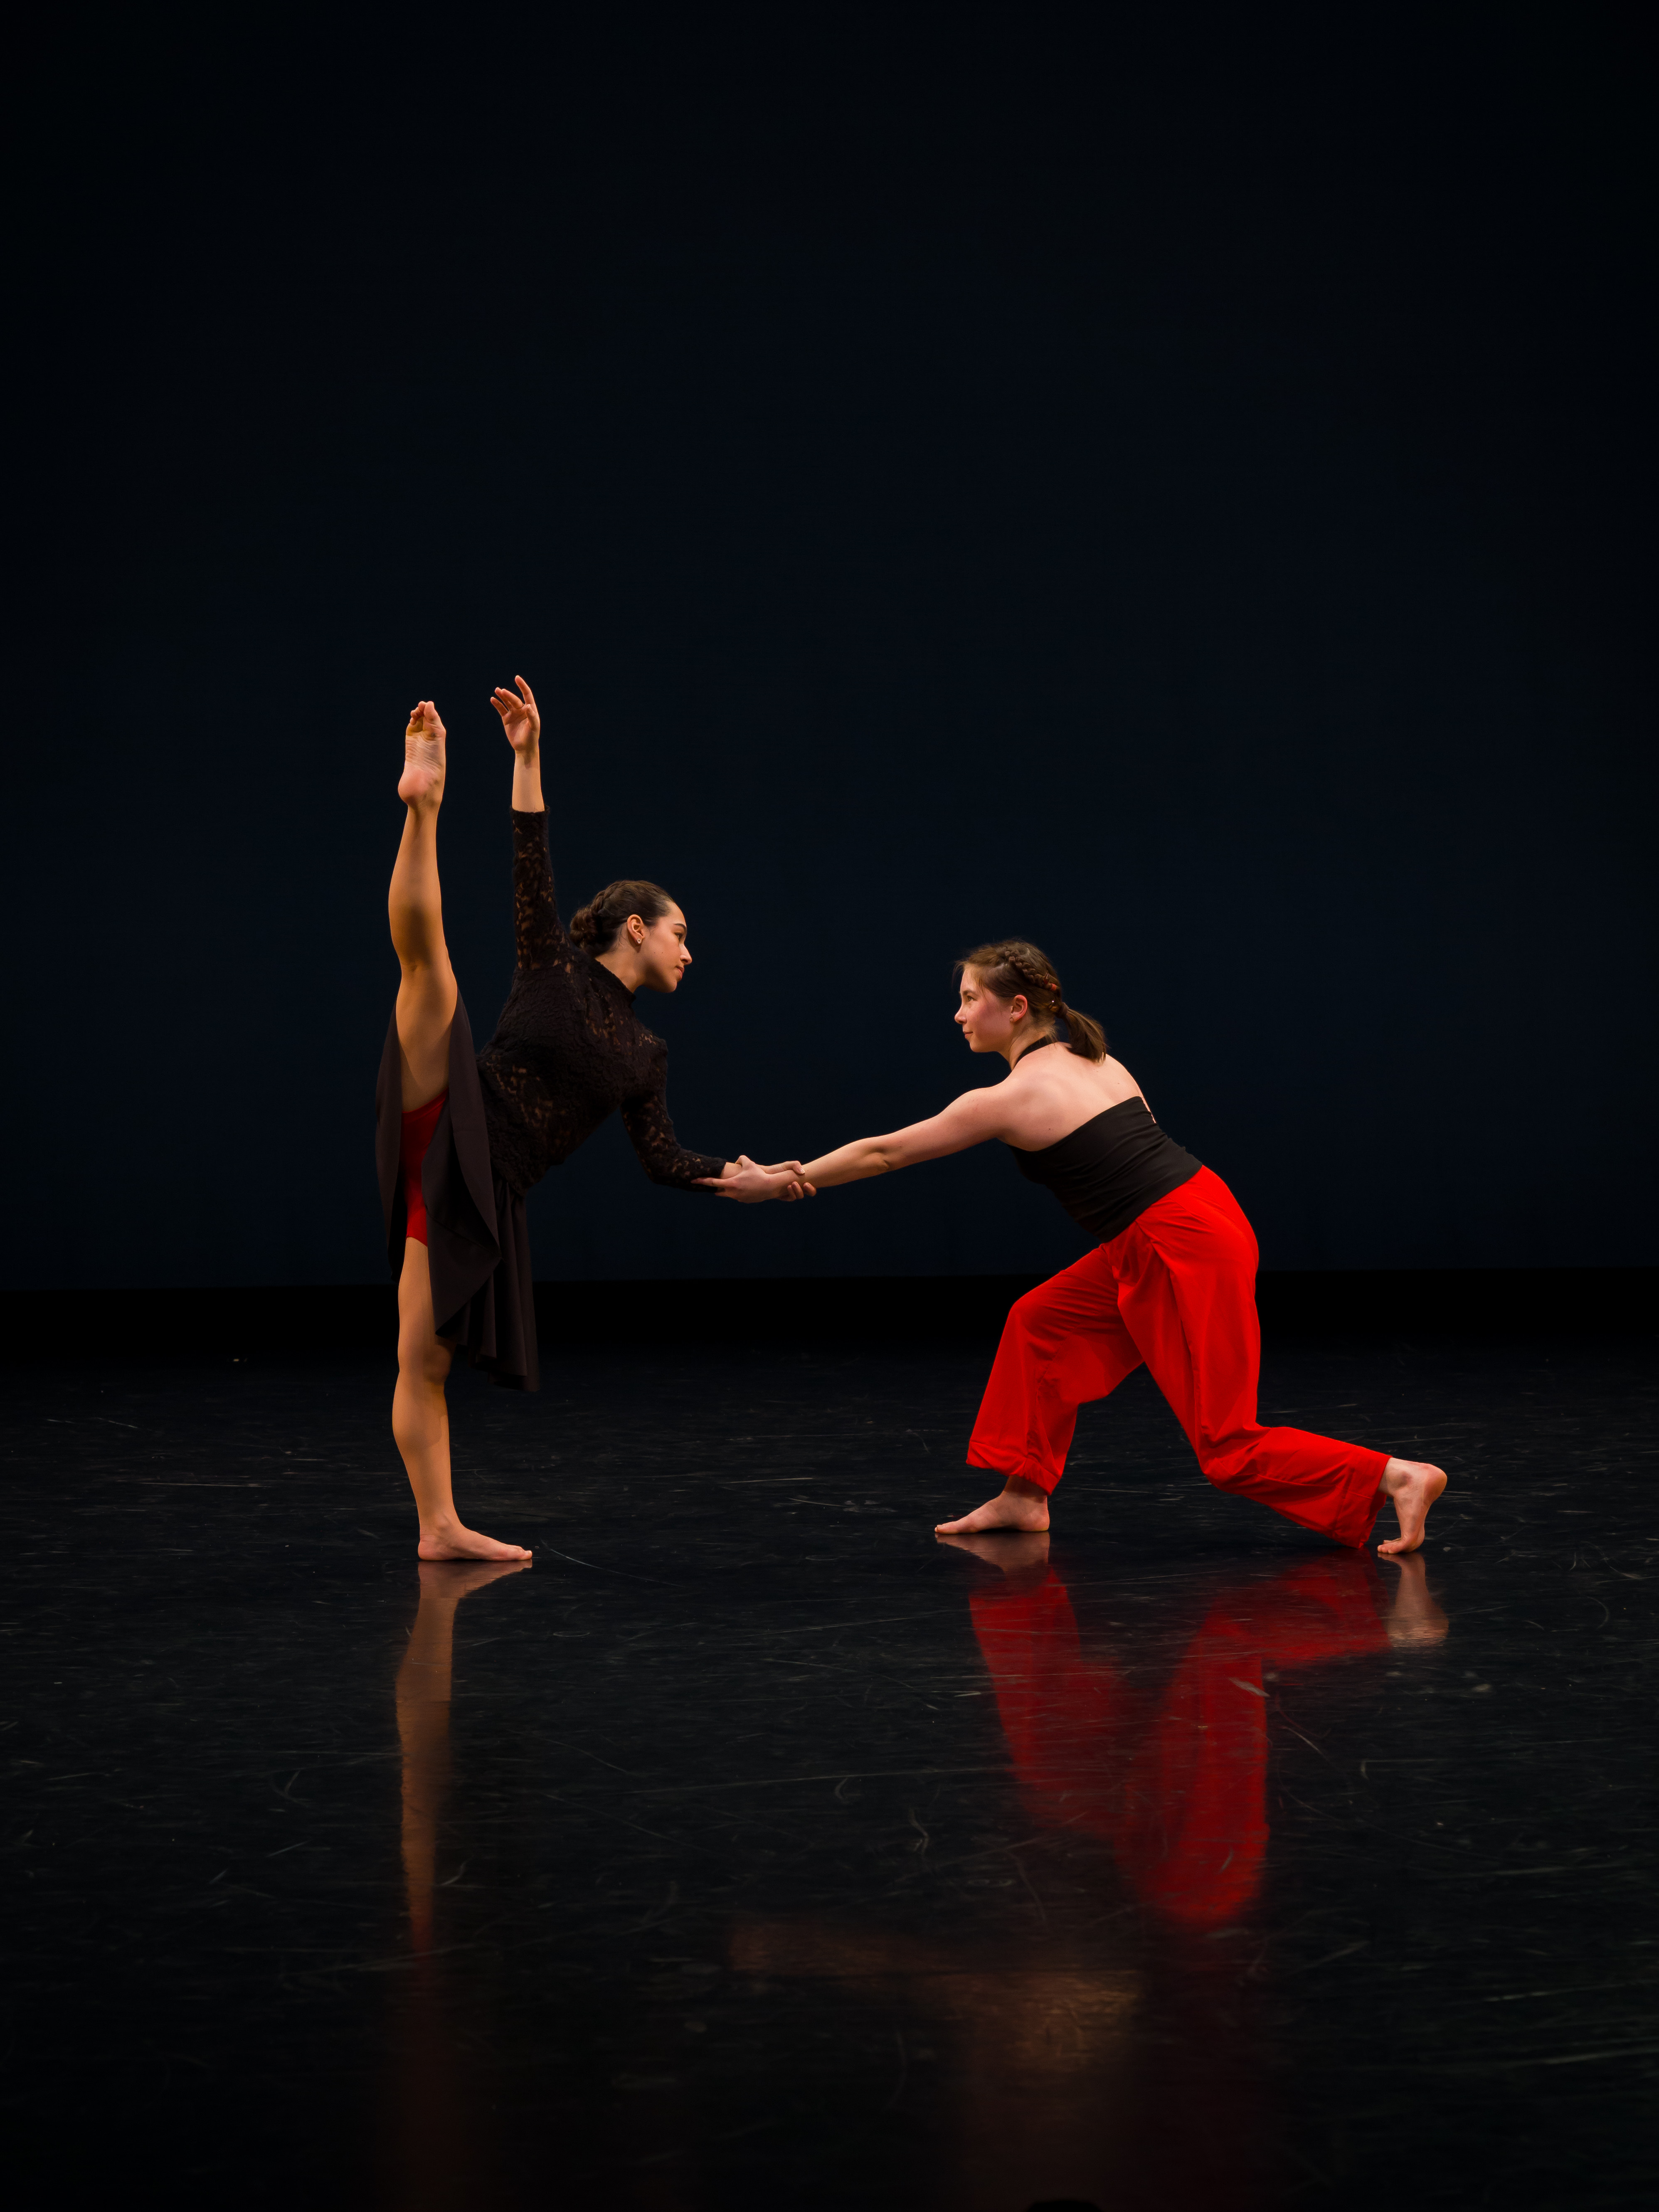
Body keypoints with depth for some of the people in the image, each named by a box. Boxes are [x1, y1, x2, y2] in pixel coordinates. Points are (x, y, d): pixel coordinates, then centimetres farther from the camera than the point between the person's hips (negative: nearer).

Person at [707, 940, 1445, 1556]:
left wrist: (786, 1180, 6)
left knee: (1227, 1443, -4)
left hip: (1184, 1251, -9)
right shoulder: (1090, 1059, 12)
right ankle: (1024, 1494, 24)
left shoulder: (1013, 1098, -11)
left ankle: (1397, 1477, -11)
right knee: (1040, 1323, 18)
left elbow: (883, 1152, -3)